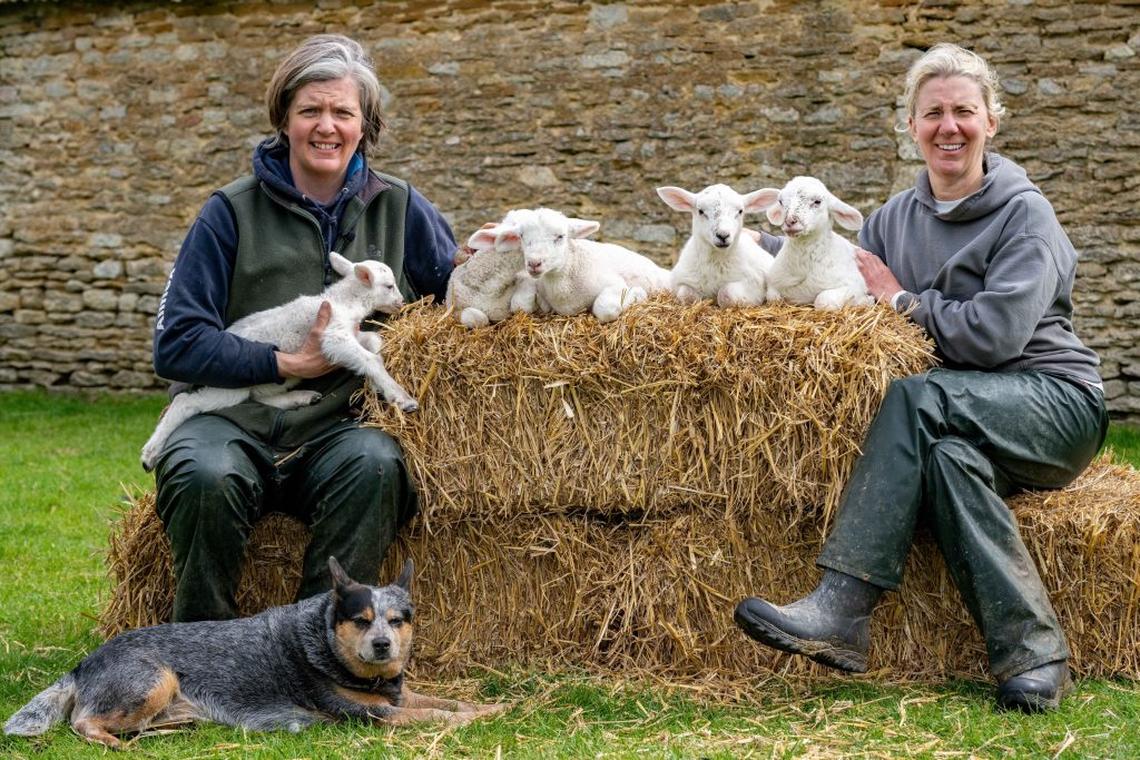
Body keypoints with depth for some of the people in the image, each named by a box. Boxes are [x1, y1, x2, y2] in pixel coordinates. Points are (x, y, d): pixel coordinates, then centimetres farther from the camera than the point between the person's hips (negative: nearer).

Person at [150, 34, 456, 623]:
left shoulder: (397, 207, 9)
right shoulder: (233, 211, 2)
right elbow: (176, 344, -3)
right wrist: (289, 364, -12)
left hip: (333, 427, 1)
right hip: (230, 418, -1)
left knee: (376, 463, -33)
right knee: (206, 477, -34)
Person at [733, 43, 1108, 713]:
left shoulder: (1023, 212, -7)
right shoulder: (895, 218, 12)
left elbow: (995, 334, -19)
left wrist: (903, 300, -9)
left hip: (1060, 405, -5)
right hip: (971, 415, 5)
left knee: (916, 397, -33)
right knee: (948, 453, -34)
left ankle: (843, 608, -38)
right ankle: (1033, 653, -34)